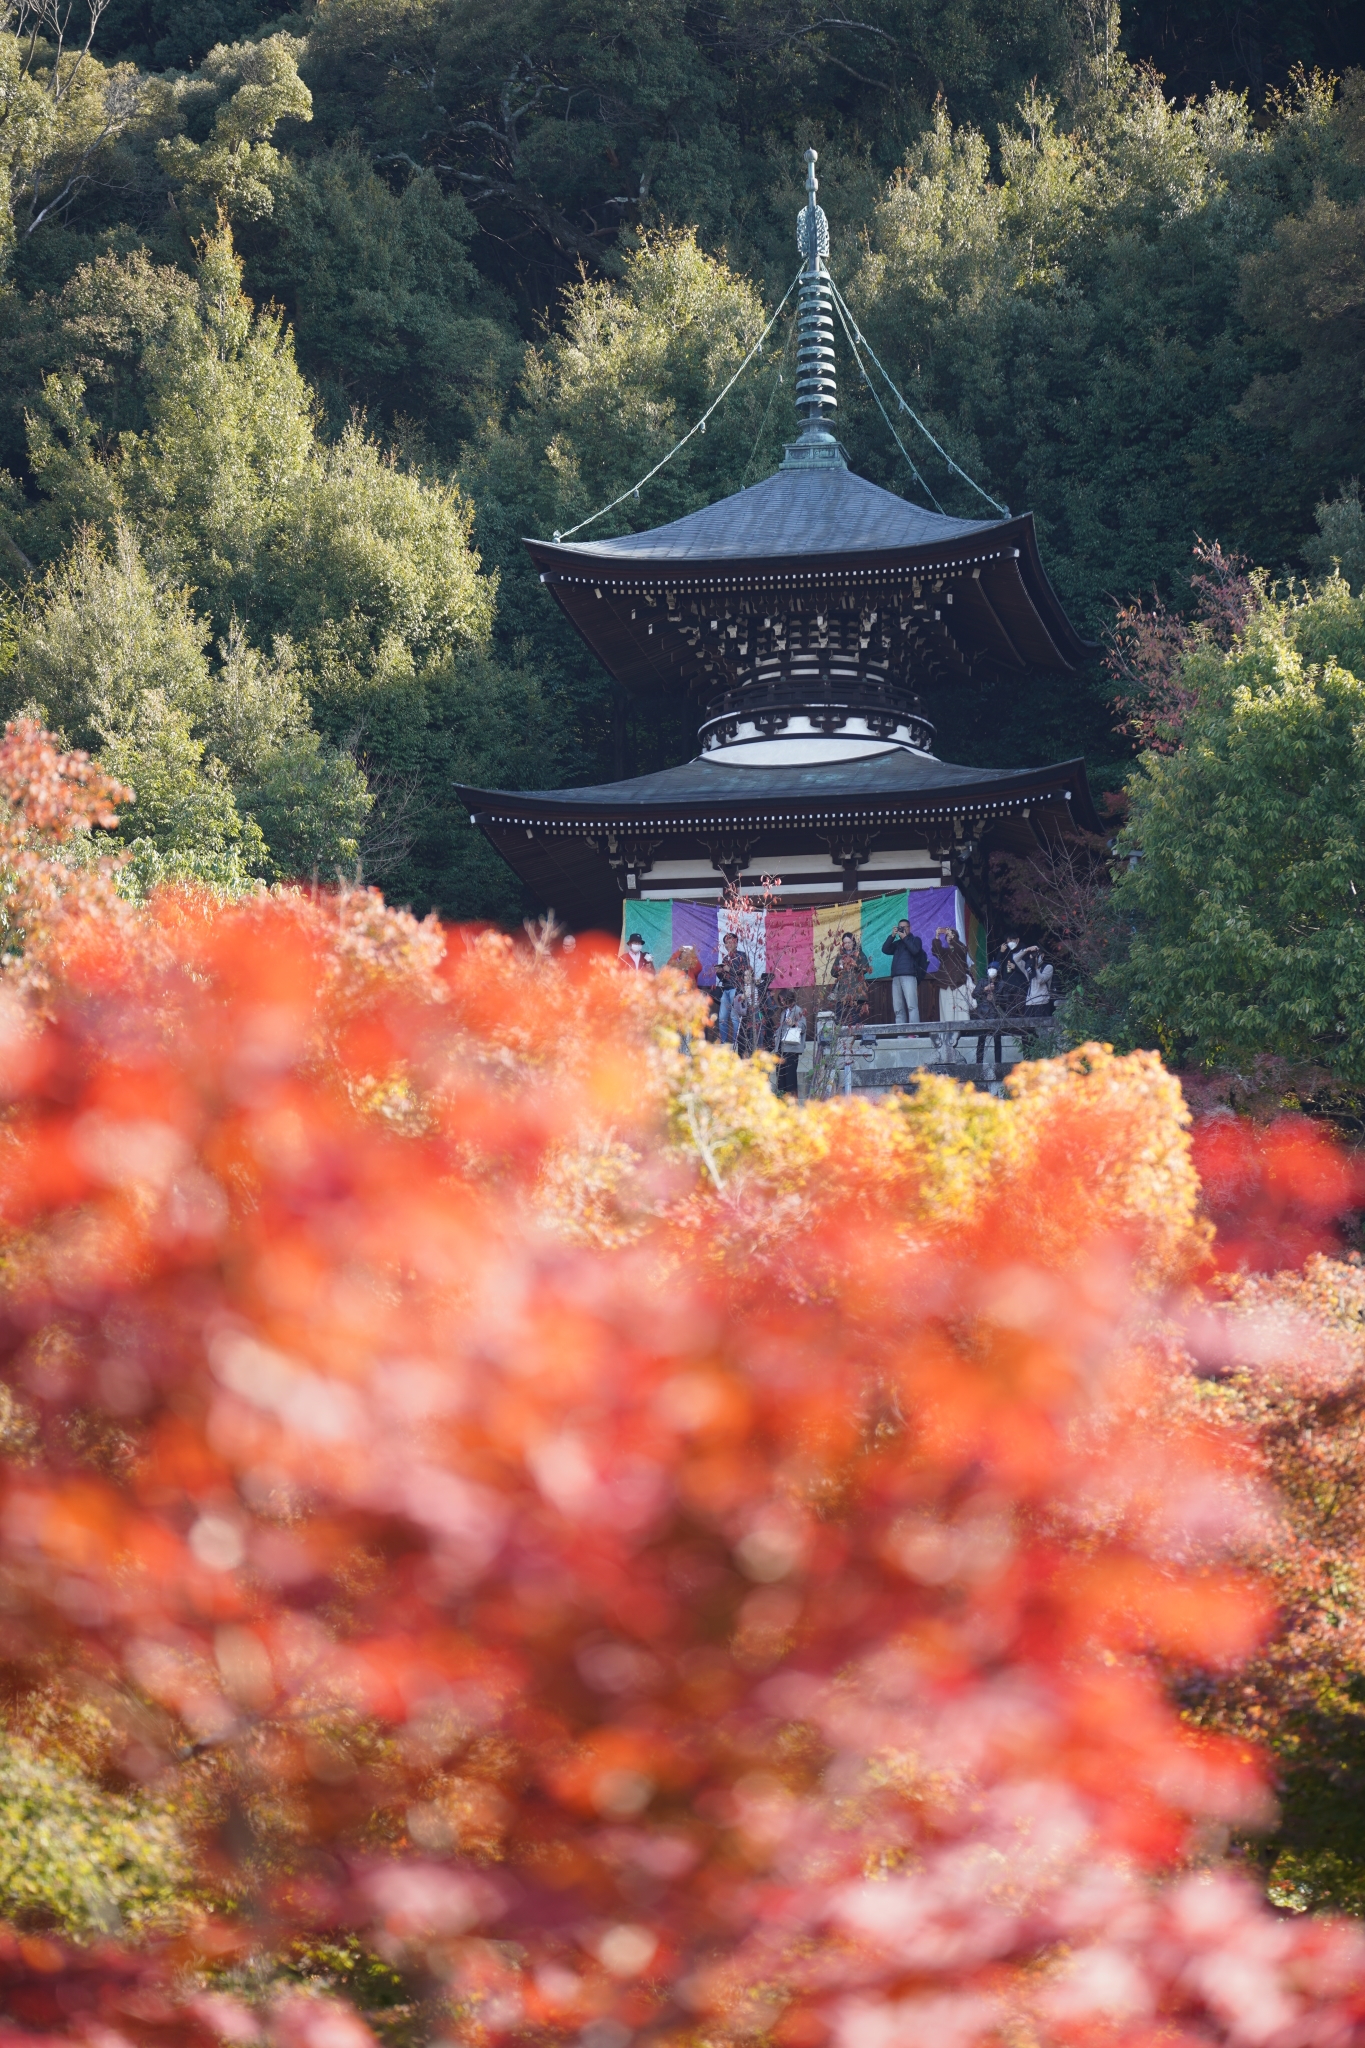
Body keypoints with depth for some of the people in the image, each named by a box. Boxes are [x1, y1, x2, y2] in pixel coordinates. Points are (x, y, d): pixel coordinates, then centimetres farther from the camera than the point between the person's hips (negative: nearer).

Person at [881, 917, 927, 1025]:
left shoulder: (915, 939, 15)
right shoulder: (897, 943, 26)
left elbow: (915, 950, -5)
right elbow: (885, 950, 11)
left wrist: (905, 937, 2)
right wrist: (892, 936, 5)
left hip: (909, 976, -5)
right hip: (896, 977, 5)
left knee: (911, 1006, -15)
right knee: (898, 1009, -2)